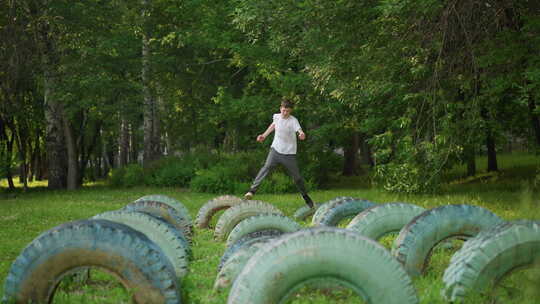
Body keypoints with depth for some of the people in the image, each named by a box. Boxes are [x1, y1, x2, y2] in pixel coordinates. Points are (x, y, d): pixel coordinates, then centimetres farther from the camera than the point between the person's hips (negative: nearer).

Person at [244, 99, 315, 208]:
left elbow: (299, 130, -36)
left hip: (289, 153, -3)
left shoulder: (293, 120, -16)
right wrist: (264, 135, 25)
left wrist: (302, 134, -58)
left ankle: (305, 195, 28)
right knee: (266, 167, -19)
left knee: (296, 176, 5)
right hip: (276, 149, 3)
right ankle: (252, 190, -24)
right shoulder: (276, 116, -1)